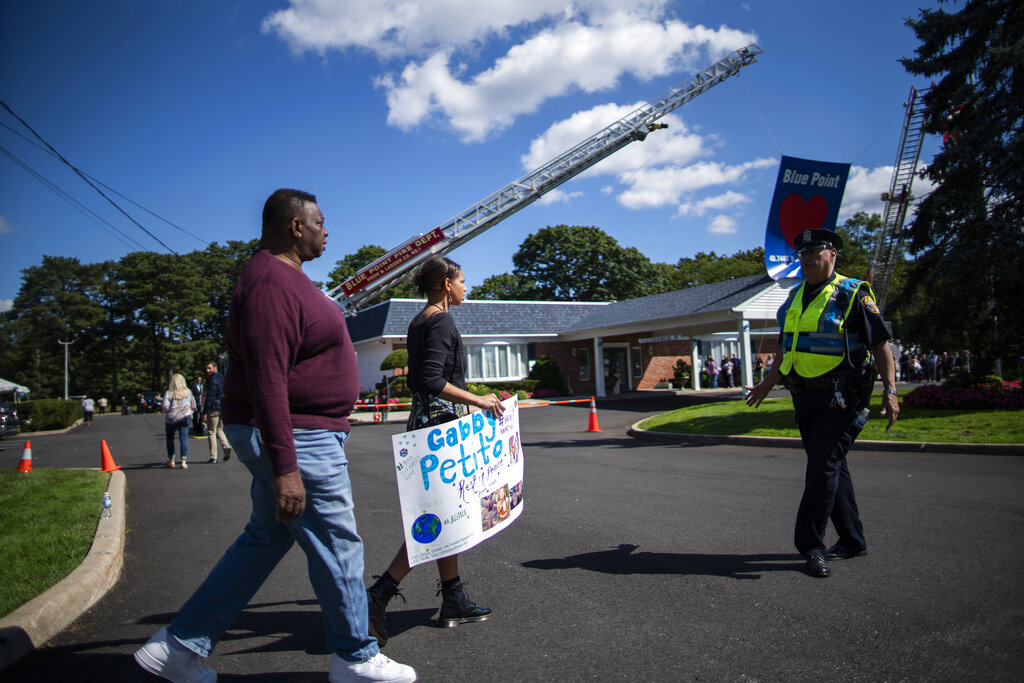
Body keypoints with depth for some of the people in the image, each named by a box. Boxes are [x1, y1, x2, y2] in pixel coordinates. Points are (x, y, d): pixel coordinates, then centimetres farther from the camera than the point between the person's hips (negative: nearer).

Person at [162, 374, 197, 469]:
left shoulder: (168, 393, -5)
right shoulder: (188, 392, 3)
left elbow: (165, 407, -12)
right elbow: (193, 406, 5)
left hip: (171, 419, -1)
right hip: (185, 417, 1)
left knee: (170, 439, 15)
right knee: (184, 438, 1)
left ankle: (171, 460, 23)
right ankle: (184, 462, -7)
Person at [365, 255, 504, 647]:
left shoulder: (418, 322, 15)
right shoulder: (442, 321, -14)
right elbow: (432, 381, -25)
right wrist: (477, 401, -20)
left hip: (423, 420, 10)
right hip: (440, 423, -10)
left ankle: (454, 602, 20)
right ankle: (378, 596, -4)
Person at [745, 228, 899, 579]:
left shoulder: (853, 294, -5)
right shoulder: (795, 299, 14)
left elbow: (880, 345, -6)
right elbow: (786, 347, 24)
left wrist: (890, 390, -13)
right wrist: (768, 383, 24)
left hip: (839, 396, -7)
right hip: (804, 396, 7)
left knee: (823, 467, -9)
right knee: (830, 468, 12)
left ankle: (810, 542, 0)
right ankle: (852, 540, 24)